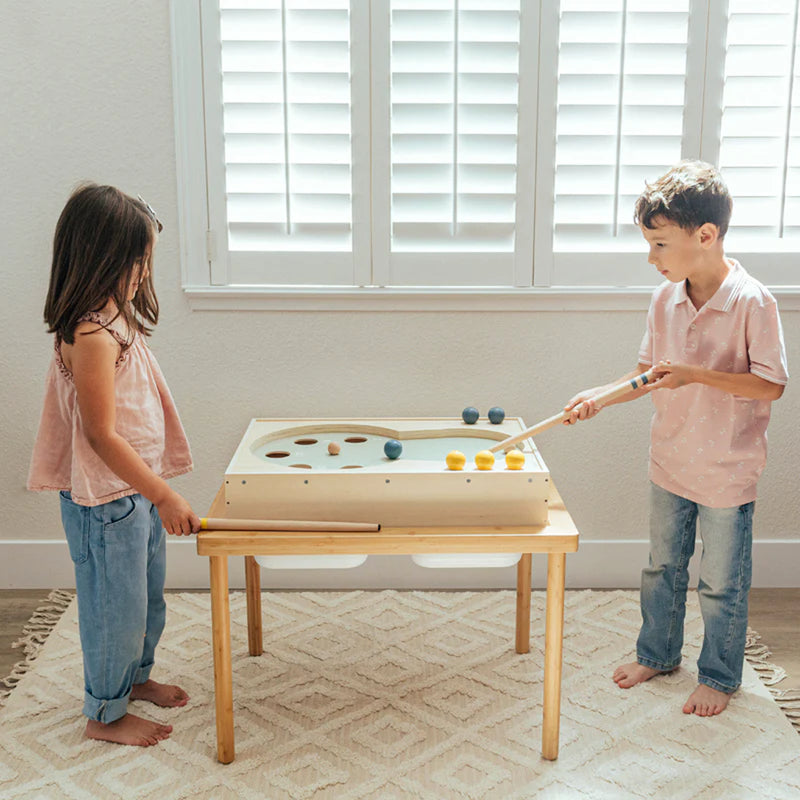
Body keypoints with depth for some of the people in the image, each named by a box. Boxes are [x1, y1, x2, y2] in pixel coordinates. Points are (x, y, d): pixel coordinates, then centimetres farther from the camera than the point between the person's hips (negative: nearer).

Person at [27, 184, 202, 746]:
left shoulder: (114, 320, 5)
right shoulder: (91, 336, -25)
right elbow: (101, 436, -26)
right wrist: (165, 497, -23)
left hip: (138, 490, 9)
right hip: (106, 500, -9)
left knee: (148, 596, 24)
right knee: (115, 606, 7)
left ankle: (135, 677, 45)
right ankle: (105, 714, 26)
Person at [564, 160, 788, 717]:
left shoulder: (752, 302, -20)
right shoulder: (665, 300, -2)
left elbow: (770, 385, -20)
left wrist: (697, 374, -28)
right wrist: (601, 396, -8)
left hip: (727, 472, -6)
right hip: (670, 463, 6)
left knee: (722, 584, 11)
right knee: (663, 567, 21)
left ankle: (720, 677, 31)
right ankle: (658, 653, 42)